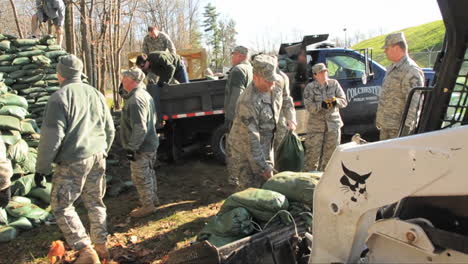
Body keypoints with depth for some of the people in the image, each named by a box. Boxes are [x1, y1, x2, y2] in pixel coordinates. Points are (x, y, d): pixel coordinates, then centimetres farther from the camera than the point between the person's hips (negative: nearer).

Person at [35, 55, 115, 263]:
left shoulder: (60, 97, -11)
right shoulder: (96, 94, 10)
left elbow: (52, 136, -14)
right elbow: (110, 130, 15)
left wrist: (41, 167, -6)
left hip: (73, 161, -6)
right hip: (97, 158, 6)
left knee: (61, 206, 6)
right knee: (95, 202, 17)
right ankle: (101, 246, 25)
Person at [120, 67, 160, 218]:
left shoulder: (136, 100, -24)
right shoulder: (145, 95, 9)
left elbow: (139, 128, -28)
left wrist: (131, 147, -22)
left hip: (141, 148, -10)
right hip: (150, 143, 10)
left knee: (140, 177, 4)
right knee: (148, 173, 23)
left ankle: (147, 206, 17)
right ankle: (153, 198, 38)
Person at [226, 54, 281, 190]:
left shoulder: (269, 90, 2)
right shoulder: (249, 101, -28)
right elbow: (250, 139, -27)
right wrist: (263, 166, -24)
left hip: (264, 150, 9)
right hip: (245, 154, -9)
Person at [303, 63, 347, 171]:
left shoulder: (334, 84, 3)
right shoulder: (310, 87, -4)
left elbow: (344, 101, 2)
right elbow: (309, 106, -13)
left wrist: (336, 101, -19)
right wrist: (321, 105, -29)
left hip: (333, 124, 3)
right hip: (316, 125, -3)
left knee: (330, 153, 11)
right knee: (313, 154, -2)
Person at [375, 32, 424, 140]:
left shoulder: (411, 71, -17)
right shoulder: (392, 68, 15)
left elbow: (413, 103, -23)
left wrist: (406, 126, -27)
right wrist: (379, 119, 23)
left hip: (398, 128, -10)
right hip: (385, 126, 10)